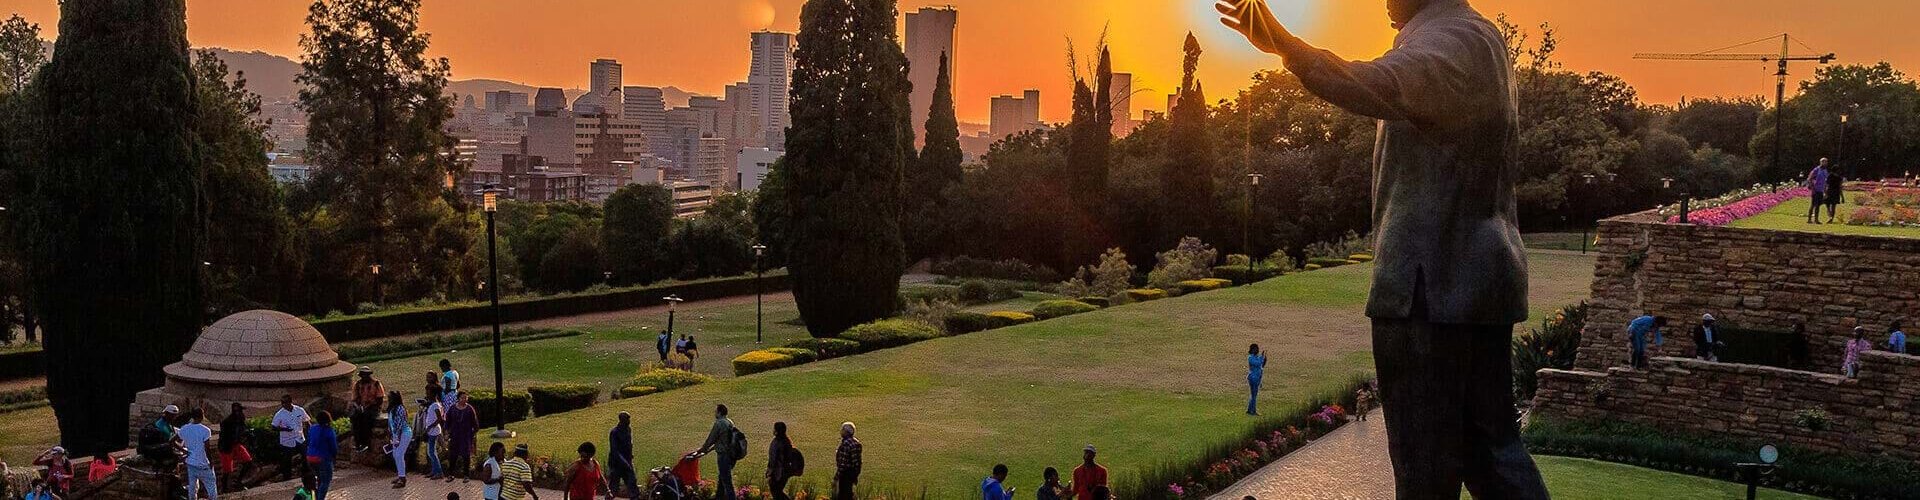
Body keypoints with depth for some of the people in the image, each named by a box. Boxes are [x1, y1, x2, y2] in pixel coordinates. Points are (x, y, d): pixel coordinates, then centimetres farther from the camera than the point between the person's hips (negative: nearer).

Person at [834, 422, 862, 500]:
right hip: (853, 472, 9)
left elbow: (843, 461, -22)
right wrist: (856, 475, 18)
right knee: (848, 492, 18)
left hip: (845, 473, -9)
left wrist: (837, 475, -17)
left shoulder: (846, 443, -21)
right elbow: (857, 461, 13)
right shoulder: (856, 443, 8)